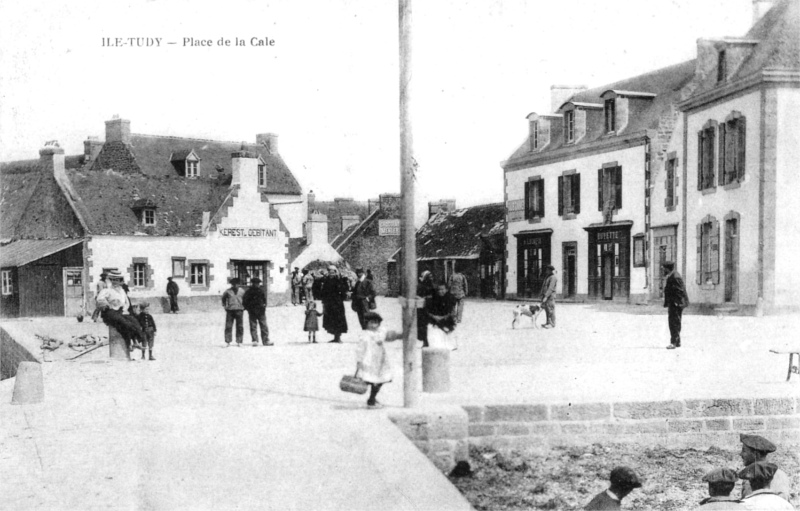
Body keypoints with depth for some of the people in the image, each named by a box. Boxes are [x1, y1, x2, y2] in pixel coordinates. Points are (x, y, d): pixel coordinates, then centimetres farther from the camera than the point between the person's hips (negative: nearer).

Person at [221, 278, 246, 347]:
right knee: (228, 326, -4)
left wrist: (243, 306, 9)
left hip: (239, 310, 1)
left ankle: (239, 342, 8)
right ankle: (227, 341, 0)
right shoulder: (228, 291, 2)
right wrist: (224, 305, 10)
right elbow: (223, 298, 18)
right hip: (230, 310, -1)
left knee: (239, 327, 2)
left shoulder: (242, 291, 5)